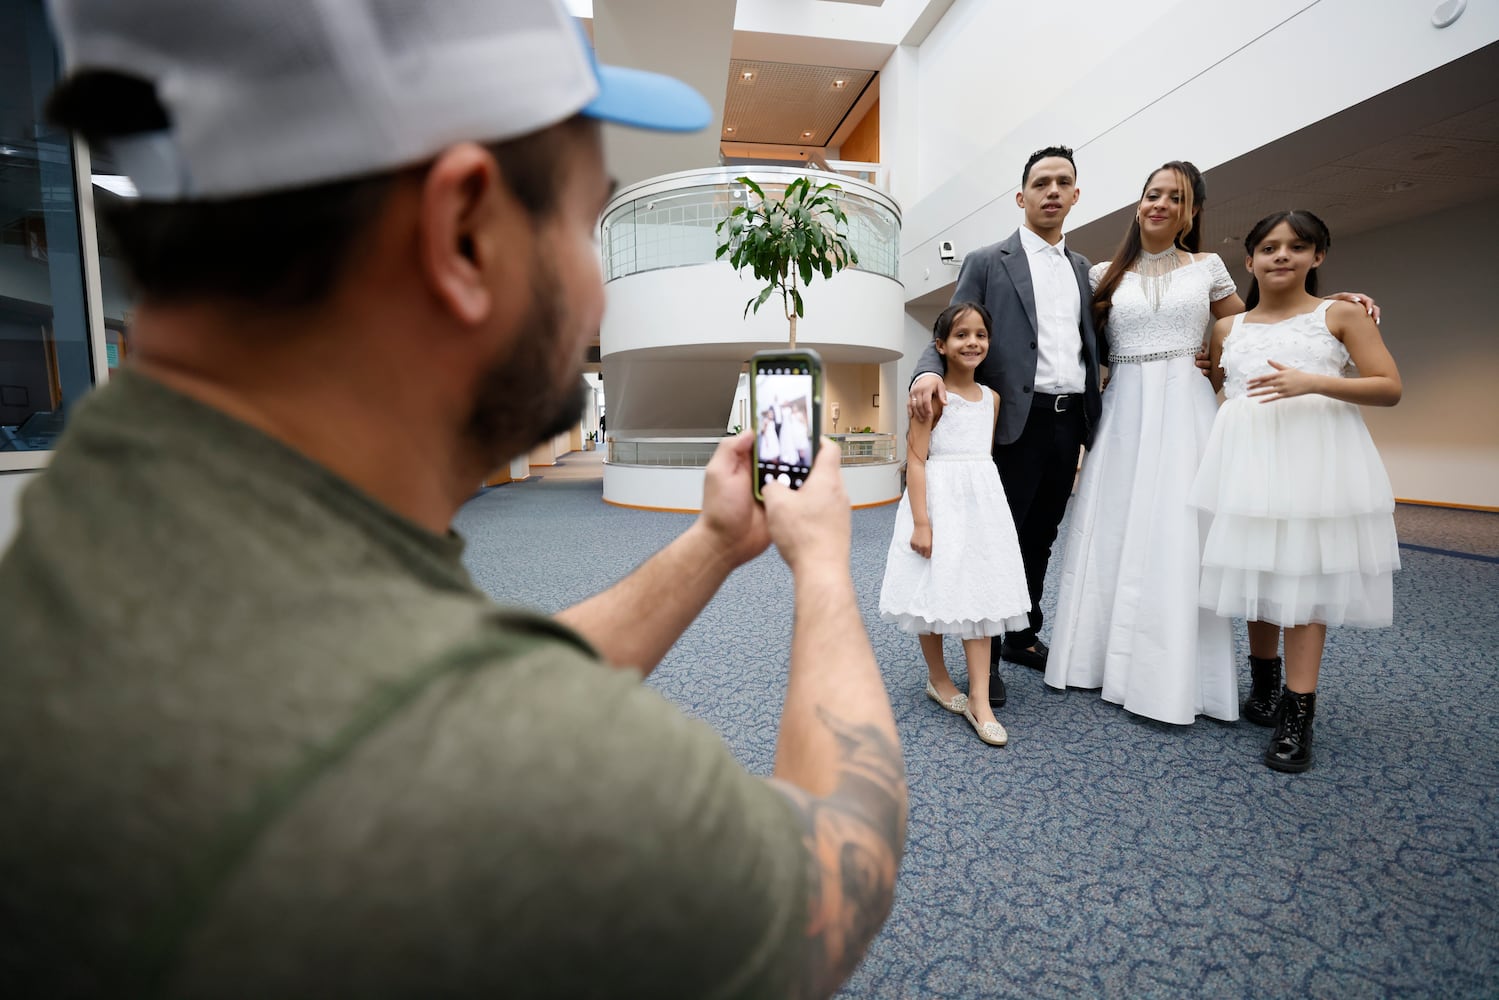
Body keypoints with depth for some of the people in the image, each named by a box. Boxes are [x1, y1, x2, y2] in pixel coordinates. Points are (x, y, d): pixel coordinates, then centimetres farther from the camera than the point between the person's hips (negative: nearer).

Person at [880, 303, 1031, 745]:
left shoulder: (991, 397, 11)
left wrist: (992, 506, 16)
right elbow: (915, 460, -12)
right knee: (934, 591, 5)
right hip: (939, 500, -5)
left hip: (983, 503, 5)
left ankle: (980, 700, 8)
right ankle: (937, 678, 27)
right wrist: (921, 522, -18)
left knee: (979, 595, 3)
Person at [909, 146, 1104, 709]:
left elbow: (1089, 346, 18)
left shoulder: (1082, 268, 17)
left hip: (1069, 422, 6)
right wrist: (928, 372, -27)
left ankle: (1024, 637, 29)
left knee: (1041, 539, 14)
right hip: (1018, 423, -5)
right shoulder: (987, 262, 1)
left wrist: (1092, 423, 9)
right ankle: (985, 655, 13)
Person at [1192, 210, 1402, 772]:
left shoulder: (1341, 315, 6)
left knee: (1304, 574, -6)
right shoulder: (1227, 329, 14)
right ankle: (1264, 686, 23)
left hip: (1315, 457, -3)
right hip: (1246, 458, 3)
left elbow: (1390, 388, -1)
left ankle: (1297, 714, 0)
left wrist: (1313, 382, -16)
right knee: (1256, 570, 6)